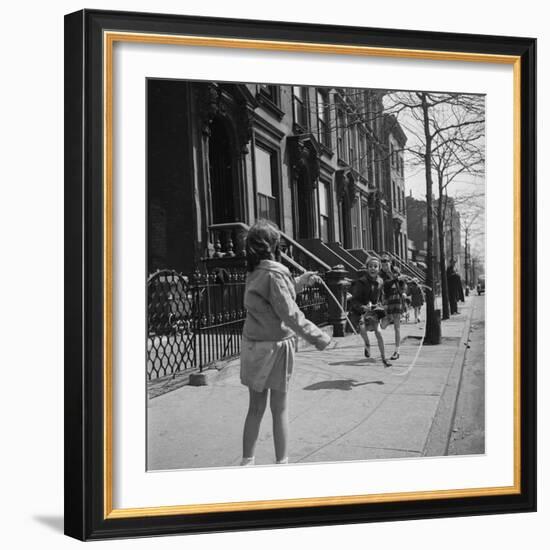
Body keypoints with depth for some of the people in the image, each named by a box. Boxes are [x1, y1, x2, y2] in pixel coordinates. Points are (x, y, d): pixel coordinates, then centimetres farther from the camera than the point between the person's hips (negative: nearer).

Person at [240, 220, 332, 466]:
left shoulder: (254, 273, 8)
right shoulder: (275, 273, -16)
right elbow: (289, 313, -20)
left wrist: (301, 281, 28)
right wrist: (316, 336, -16)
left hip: (252, 345, 7)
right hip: (275, 345, -7)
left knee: (255, 408, 14)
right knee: (279, 409, 5)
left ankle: (247, 461, 18)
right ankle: (282, 461, 14)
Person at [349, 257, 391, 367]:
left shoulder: (380, 282, -1)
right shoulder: (361, 282, -18)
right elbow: (354, 301, -16)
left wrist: (379, 305, 3)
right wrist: (363, 307, -32)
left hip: (373, 310, 4)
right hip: (359, 310, -4)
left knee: (378, 332, -9)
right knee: (362, 327, -31)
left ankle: (384, 358, 3)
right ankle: (367, 344, 1)